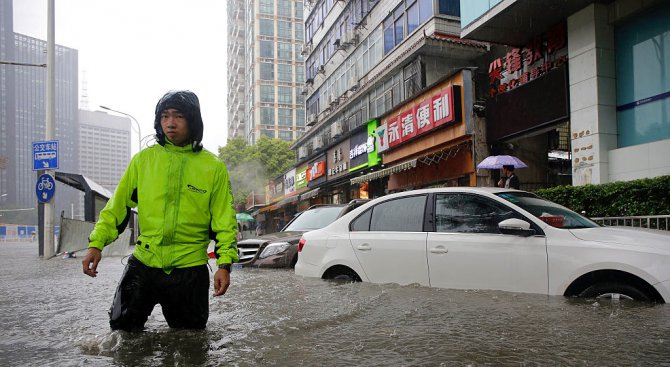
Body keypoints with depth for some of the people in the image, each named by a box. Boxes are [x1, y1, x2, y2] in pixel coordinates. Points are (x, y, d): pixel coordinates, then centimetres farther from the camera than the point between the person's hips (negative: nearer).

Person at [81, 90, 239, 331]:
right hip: (143, 263, 2)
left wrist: (225, 264, -12)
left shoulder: (213, 167, -3)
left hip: (190, 269, -1)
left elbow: (225, 221, -2)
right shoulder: (143, 159, 2)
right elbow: (118, 205, 7)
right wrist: (97, 243, -3)